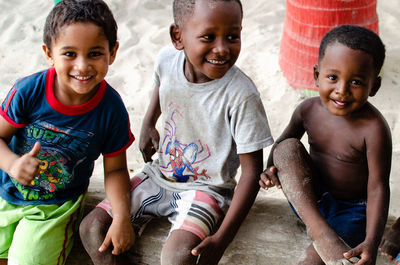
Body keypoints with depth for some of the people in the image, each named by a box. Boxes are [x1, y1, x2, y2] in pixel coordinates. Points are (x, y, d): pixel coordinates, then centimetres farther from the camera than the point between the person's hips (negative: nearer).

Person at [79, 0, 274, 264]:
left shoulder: (240, 94, -26)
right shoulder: (168, 58, -11)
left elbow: (251, 170, -22)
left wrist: (222, 238, -26)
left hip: (206, 187, -5)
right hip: (160, 175, 6)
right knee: (92, 228, -7)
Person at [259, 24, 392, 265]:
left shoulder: (373, 129, -24)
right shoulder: (309, 110, -10)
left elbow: (378, 188, -23)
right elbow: (284, 141, 10)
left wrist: (371, 243, -35)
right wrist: (272, 170, -12)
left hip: (352, 209, -4)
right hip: (306, 198, 5)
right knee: (287, 148, -23)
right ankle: (321, 233, -32)